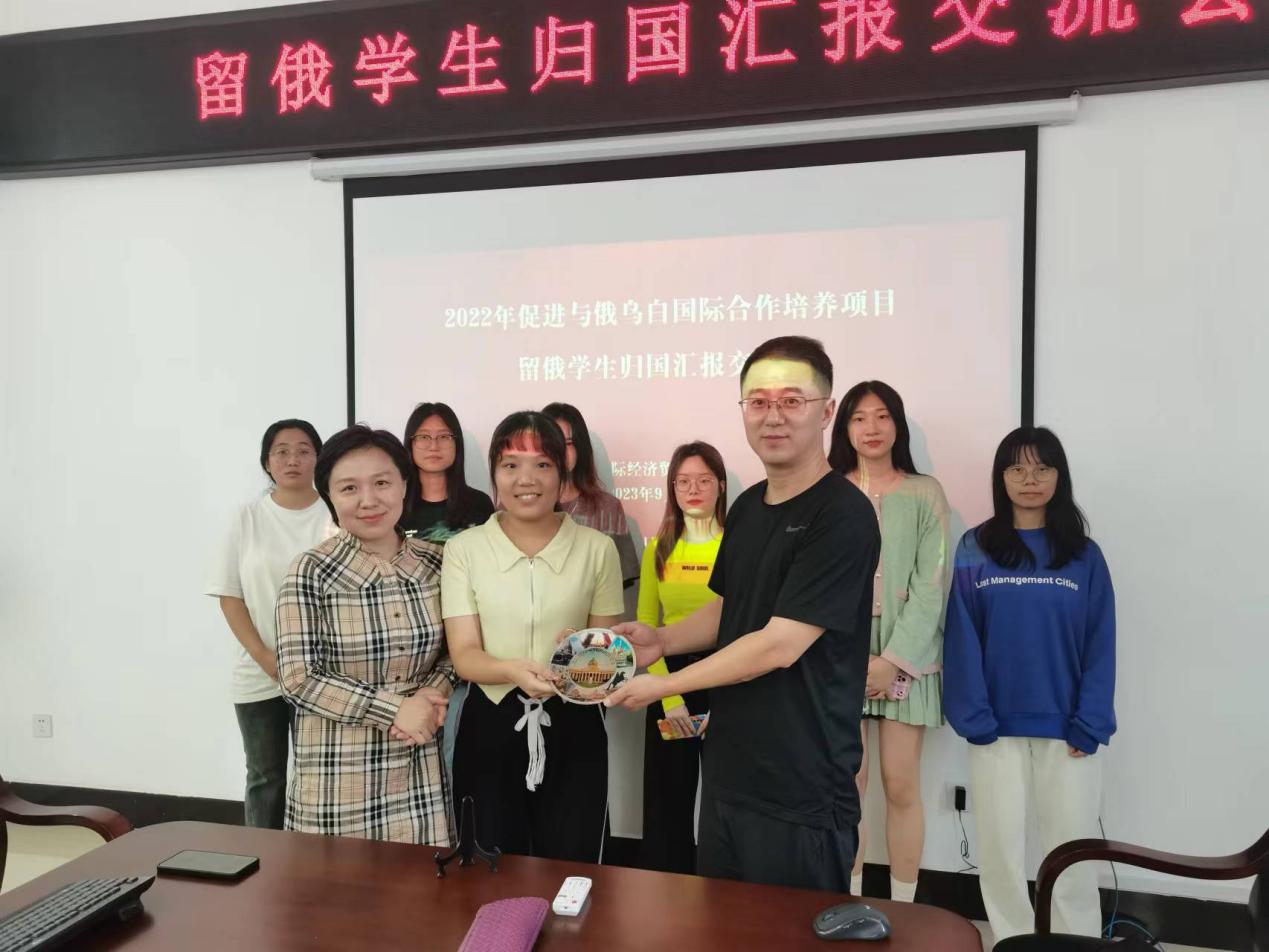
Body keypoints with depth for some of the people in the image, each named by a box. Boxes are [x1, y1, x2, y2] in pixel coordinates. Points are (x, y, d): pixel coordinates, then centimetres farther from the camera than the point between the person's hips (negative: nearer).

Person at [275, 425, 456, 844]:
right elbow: (298, 678, -12)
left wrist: (433, 694, -11)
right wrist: (394, 709, -17)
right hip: (339, 774, -3)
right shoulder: (310, 572, -11)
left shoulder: (435, 562, 0)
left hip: (419, 769, 3)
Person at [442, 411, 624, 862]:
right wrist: (513, 670, -28)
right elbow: (464, 654, -8)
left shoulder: (596, 548, 0)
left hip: (572, 729, 0)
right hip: (490, 726, 0)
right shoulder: (464, 548, -2)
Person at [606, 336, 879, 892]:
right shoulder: (747, 507, 7)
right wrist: (662, 641, -1)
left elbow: (779, 645, -21)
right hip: (727, 774, 7)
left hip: (800, 794, -7)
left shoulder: (844, 517, -18)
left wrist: (662, 685, -13)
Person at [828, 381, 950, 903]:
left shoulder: (925, 493, 4)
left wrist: (894, 658, -11)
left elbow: (931, 582, -3)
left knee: (901, 787, 3)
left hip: (907, 655, 0)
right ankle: (849, 907, 18)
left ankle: (902, 911, 19)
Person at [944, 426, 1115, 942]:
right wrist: (973, 718, -10)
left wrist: (1090, 725, -8)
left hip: (1067, 728, 0)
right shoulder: (974, 550, 0)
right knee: (999, 848, 8)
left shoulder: (1085, 556, 3)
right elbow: (962, 640, -3)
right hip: (998, 727, 0)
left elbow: (1101, 647, 0)